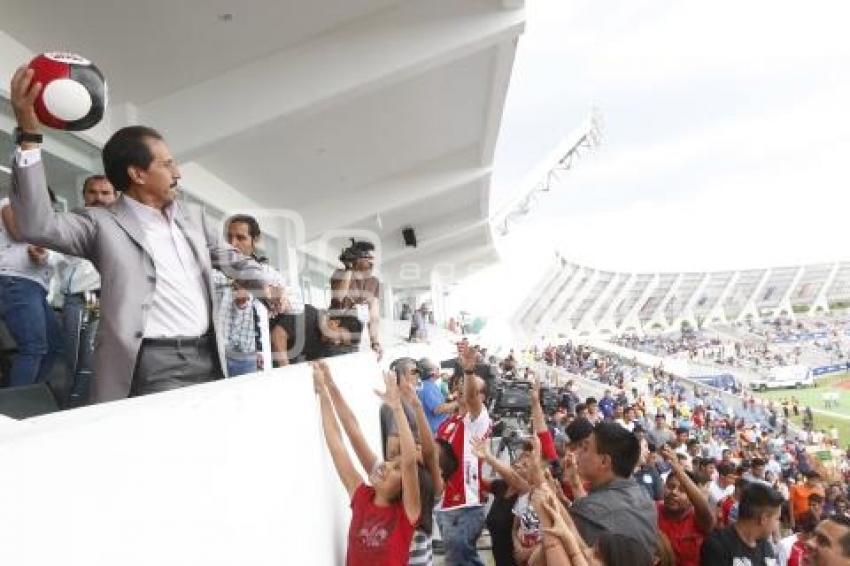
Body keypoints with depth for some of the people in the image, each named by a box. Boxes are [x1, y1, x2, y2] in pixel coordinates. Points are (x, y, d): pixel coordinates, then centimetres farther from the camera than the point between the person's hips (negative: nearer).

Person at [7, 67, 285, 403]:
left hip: (207, 356, 6)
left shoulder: (192, 217, 16)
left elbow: (226, 256, 28)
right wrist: (29, 136, -22)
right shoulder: (103, 223, -2)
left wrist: (264, 281, 10)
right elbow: (38, 225, -16)